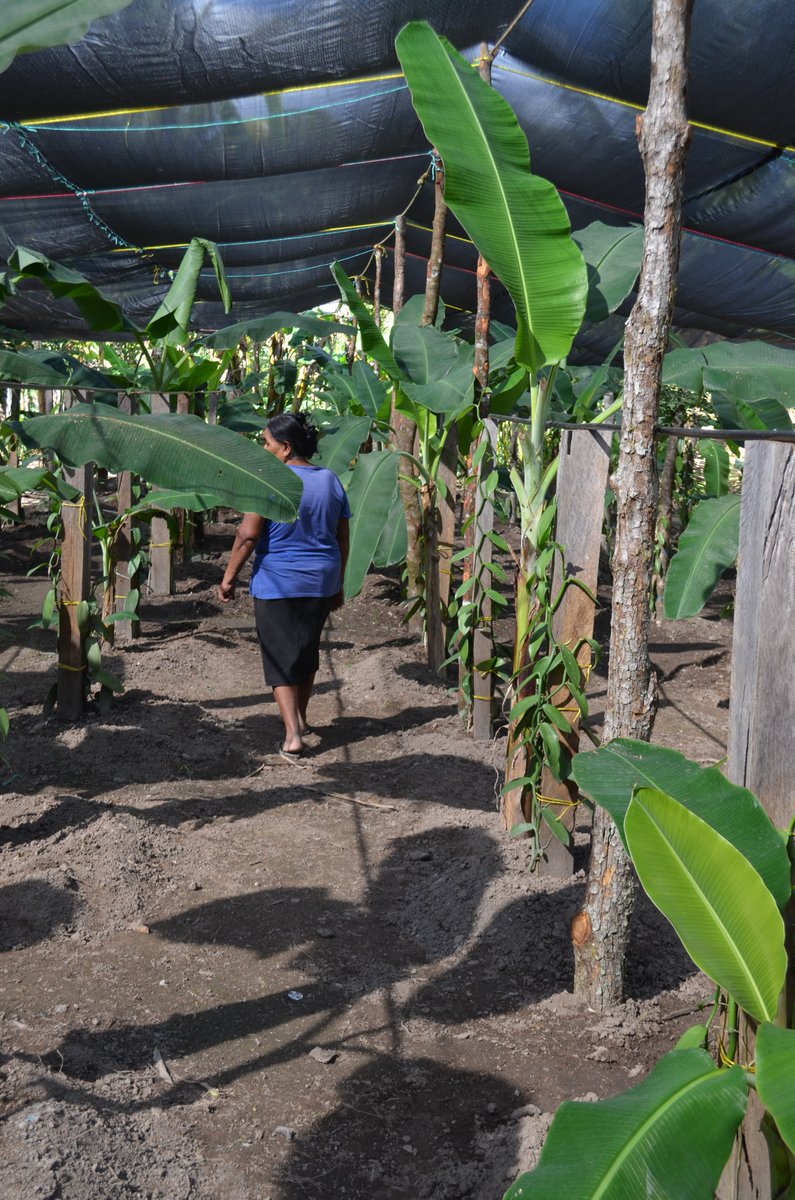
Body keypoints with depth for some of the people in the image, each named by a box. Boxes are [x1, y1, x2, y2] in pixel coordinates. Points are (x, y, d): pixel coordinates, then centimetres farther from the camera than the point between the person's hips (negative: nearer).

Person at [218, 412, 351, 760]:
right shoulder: (329, 480, 4)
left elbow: (248, 534, -18)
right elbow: (342, 539, 8)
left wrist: (229, 577, -8)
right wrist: (338, 585, 17)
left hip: (277, 584, -6)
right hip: (322, 582, 6)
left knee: (280, 657, 1)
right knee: (307, 651, 22)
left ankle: (292, 736, -7)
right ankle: (300, 719, 37)